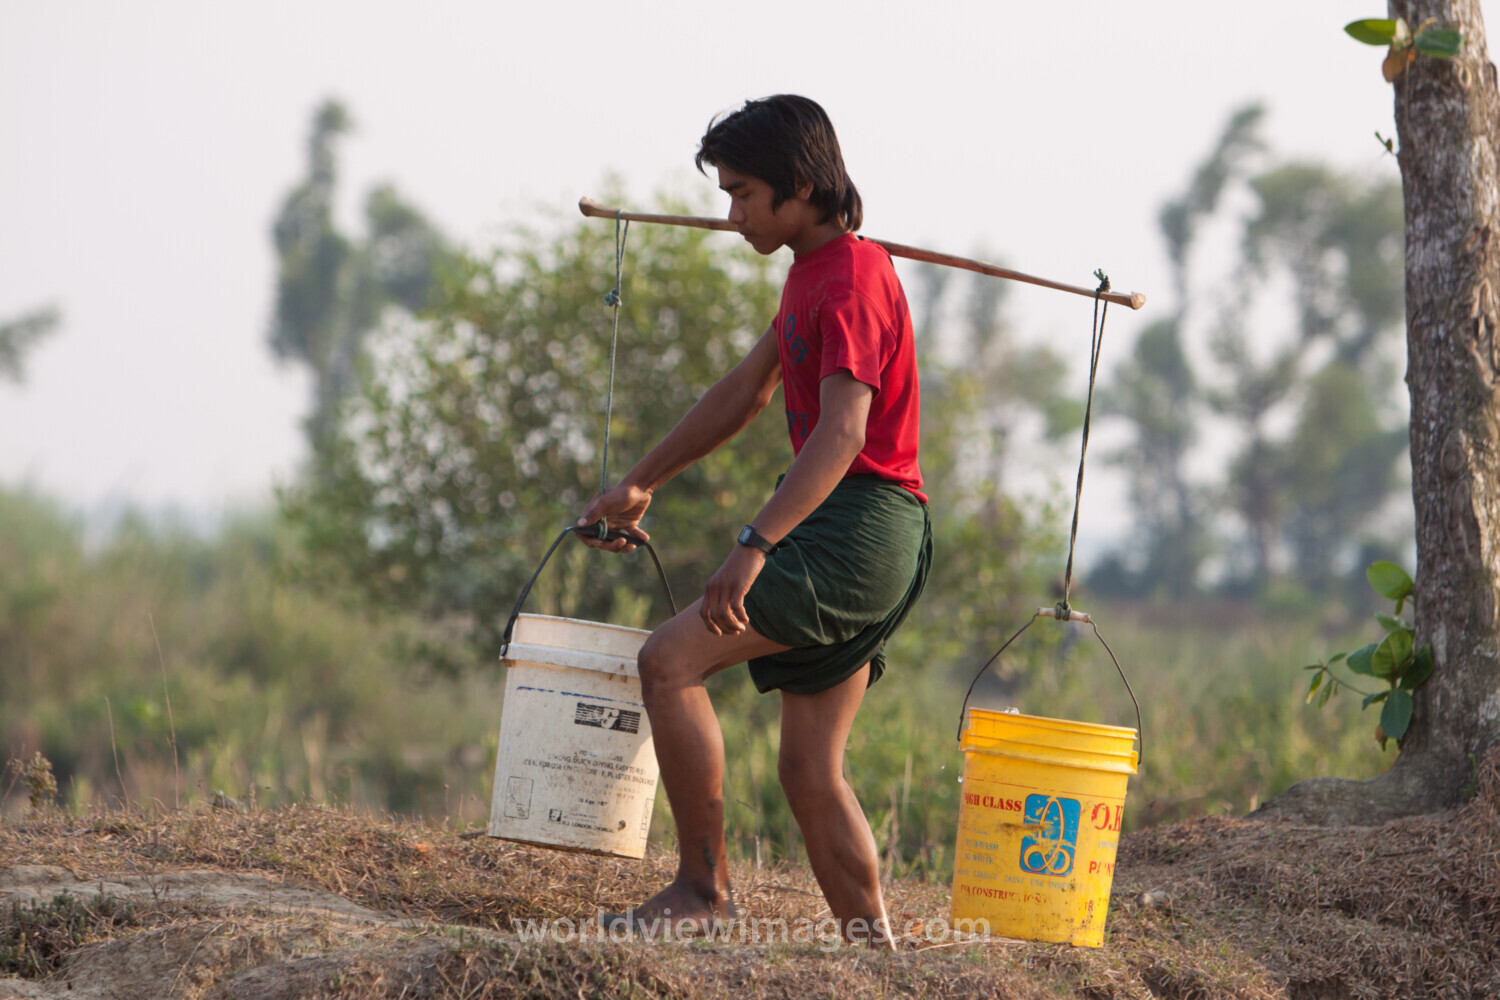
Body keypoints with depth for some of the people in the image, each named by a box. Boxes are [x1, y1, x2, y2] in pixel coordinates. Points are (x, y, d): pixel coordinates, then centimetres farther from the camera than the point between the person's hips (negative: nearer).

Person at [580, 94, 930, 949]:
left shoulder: (853, 280, -14)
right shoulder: (812, 271, 19)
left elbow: (842, 432, -27)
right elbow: (747, 393, 31)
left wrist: (756, 545, -36)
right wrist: (641, 485, 34)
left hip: (862, 523, -10)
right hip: (844, 534, 10)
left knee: (671, 660, -16)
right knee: (811, 771, 8)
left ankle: (705, 888, -12)